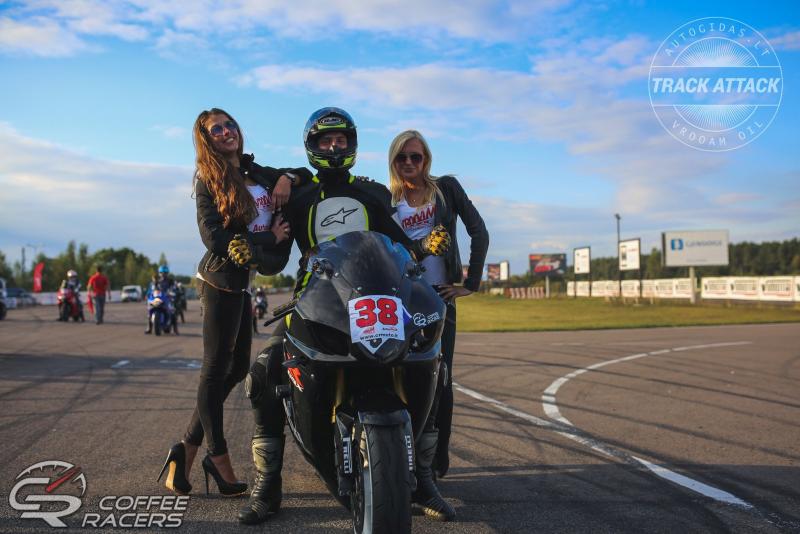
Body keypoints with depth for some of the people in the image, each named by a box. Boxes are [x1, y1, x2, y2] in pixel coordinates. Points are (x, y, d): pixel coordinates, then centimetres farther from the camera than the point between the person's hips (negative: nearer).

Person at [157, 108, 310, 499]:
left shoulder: (257, 172, 13)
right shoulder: (208, 180, -4)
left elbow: (308, 175, 22)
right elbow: (214, 236, -15)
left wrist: (288, 177, 0)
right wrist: (267, 239, -13)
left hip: (243, 282, 7)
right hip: (221, 280, -7)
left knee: (236, 369, 10)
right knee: (216, 370, -1)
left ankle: (187, 449, 21)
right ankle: (219, 460, 8)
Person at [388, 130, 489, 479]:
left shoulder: (446, 187, 6)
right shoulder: (387, 201, 12)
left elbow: (479, 233, 0)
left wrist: (471, 283, -3)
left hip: (438, 293, -2)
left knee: (439, 376, -2)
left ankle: (438, 459, 9)